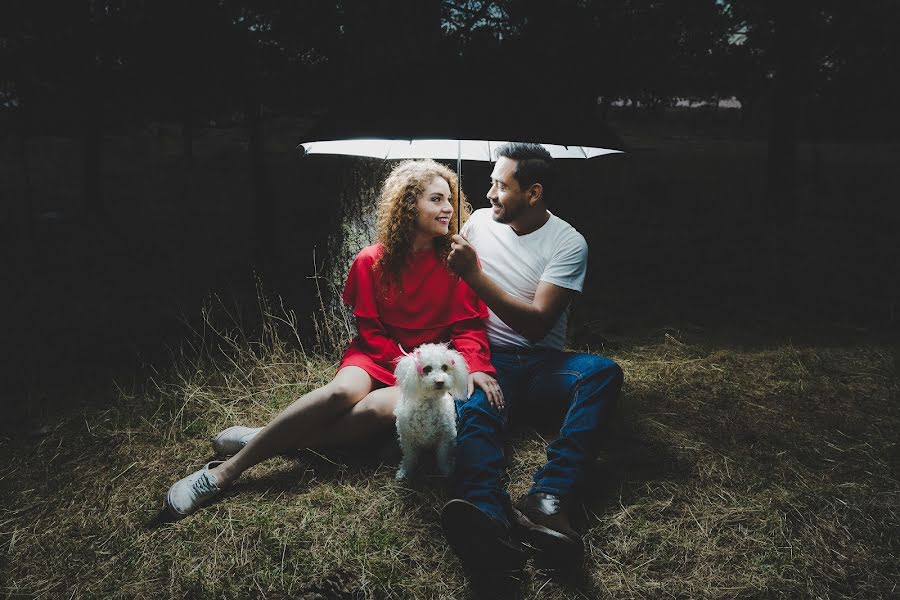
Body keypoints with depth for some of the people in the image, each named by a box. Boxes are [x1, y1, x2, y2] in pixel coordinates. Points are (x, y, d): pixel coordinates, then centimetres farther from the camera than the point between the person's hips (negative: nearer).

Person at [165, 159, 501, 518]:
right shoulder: (372, 262, -2)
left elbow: (468, 325, -4)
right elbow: (369, 328, 2)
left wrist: (475, 366, -22)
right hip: (378, 354, 1)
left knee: (377, 408, -34)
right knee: (344, 390, -33)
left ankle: (264, 441, -21)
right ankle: (226, 471, -26)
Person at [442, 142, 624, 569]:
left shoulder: (568, 243, -4)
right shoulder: (480, 221, 7)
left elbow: (536, 324, -13)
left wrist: (474, 274, -18)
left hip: (542, 363, 0)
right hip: (488, 357, 1)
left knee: (604, 372, -31)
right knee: (474, 410, -35)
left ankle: (547, 500, -48)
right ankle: (488, 517, -62)